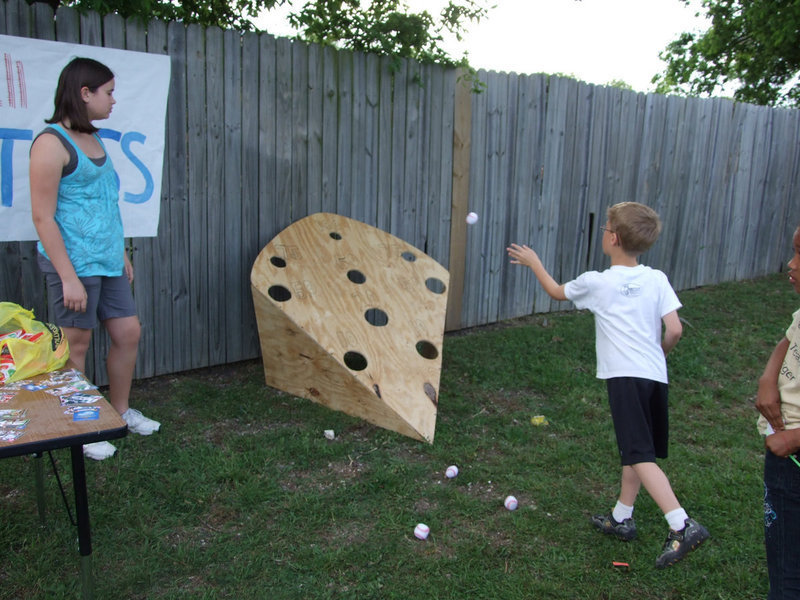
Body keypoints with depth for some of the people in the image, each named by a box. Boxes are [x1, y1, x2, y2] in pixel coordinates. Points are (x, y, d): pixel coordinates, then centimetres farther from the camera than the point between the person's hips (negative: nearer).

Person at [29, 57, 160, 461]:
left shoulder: (92, 139, 13)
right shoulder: (52, 142, -13)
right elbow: (43, 217, -16)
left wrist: (122, 254, 20)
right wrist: (68, 277, -19)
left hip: (107, 262, 8)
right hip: (75, 264, -8)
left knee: (128, 332, 13)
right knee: (76, 346, 4)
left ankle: (120, 411, 31)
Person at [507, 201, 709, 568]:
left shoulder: (596, 283, -1)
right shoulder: (657, 280, 6)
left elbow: (557, 292, 17)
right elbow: (674, 330, -1)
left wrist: (533, 263, 32)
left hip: (624, 376, -6)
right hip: (656, 375, 6)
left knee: (640, 454, -8)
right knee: (634, 450, 18)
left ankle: (682, 525, -18)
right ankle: (621, 517, 30)